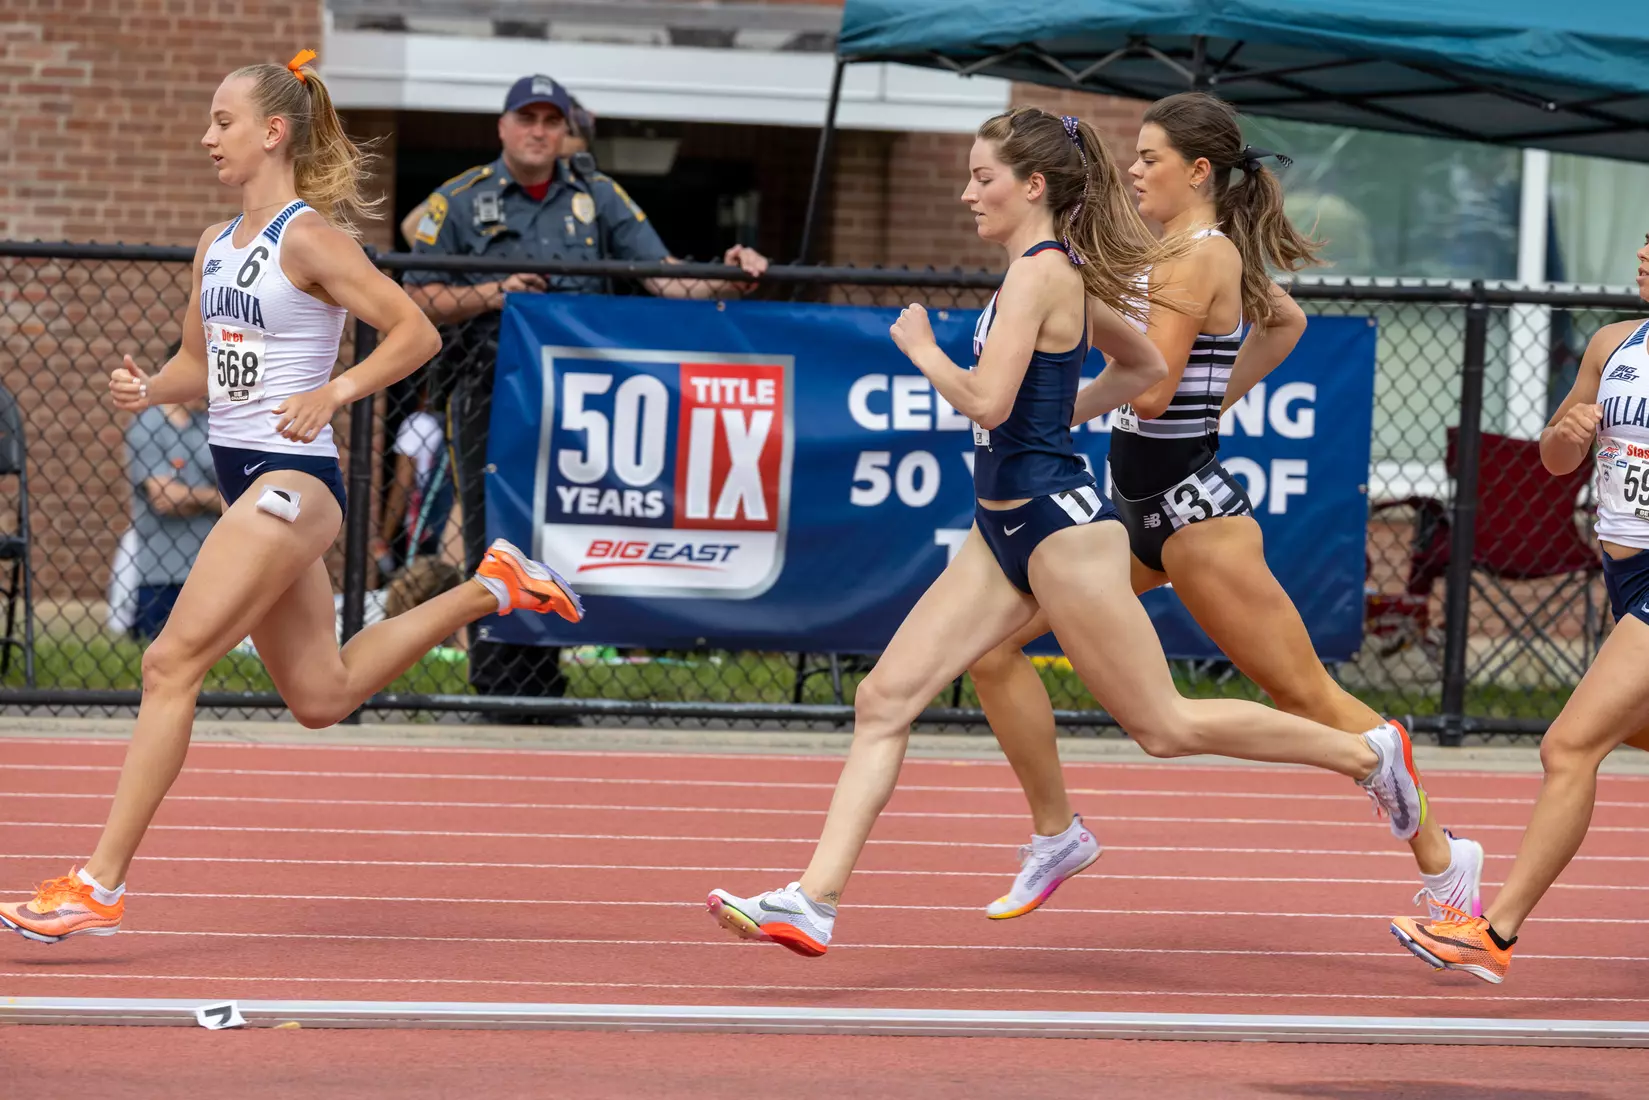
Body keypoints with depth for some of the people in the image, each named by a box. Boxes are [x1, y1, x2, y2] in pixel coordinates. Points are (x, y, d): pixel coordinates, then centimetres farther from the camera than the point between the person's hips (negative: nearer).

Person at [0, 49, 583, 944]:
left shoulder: (308, 237, -11)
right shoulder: (216, 245, 13)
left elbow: (415, 332, -12)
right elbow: (198, 361, 23)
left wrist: (333, 393, -24)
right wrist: (148, 390, 2)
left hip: (291, 478, -10)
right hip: (240, 472, 10)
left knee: (172, 663, -15)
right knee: (320, 698, 17)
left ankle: (100, 886, -14)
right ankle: (488, 589, 31)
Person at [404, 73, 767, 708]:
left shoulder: (599, 199, 12)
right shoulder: (460, 201, 5)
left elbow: (663, 278, 5)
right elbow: (419, 301, 2)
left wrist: (722, 280, -13)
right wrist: (492, 296, -12)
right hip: (488, 389, -2)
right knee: (494, 541, -5)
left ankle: (542, 685, 7)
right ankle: (495, 686, -1)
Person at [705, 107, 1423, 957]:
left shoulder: (1039, 273, -16)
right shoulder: (1060, 273, 13)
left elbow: (987, 402, -25)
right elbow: (1145, 367, 25)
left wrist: (921, 348, -9)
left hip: (1058, 525, -10)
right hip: (1005, 531, 10)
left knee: (1165, 726, -1)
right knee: (885, 697, -1)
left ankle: (1367, 751, 14)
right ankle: (814, 899, -6)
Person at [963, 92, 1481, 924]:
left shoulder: (1198, 257, -17)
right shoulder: (1209, 250, 10)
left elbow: (1150, 392, -25)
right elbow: (1284, 321, 28)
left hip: (1190, 509, -10)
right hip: (1138, 509, 10)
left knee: (1305, 695, -1)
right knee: (991, 636, 2)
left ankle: (1442, 859, 10)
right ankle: (1056, 835, 11)